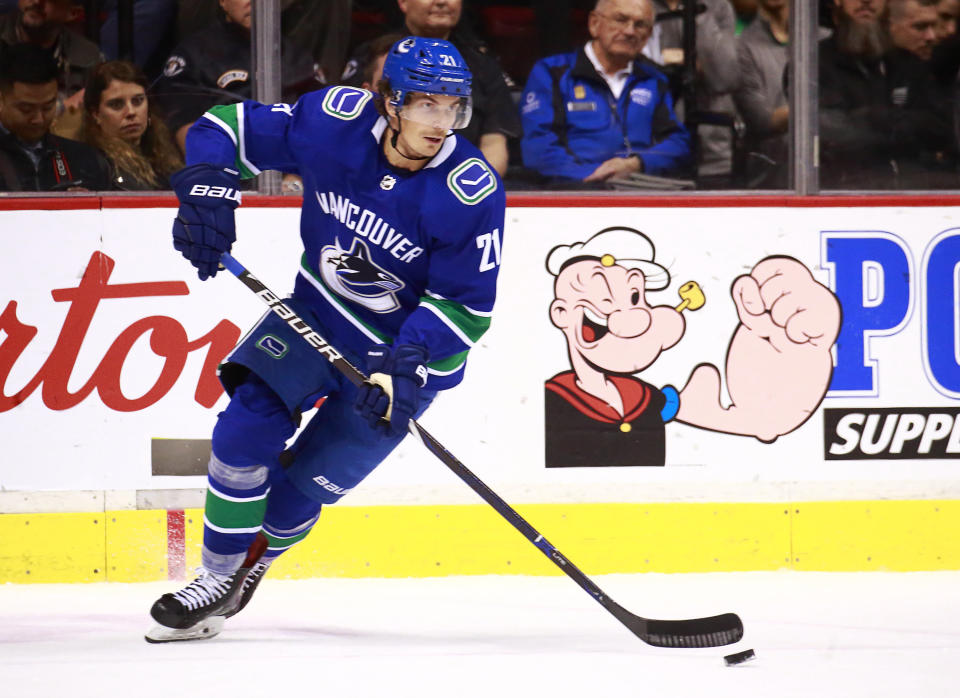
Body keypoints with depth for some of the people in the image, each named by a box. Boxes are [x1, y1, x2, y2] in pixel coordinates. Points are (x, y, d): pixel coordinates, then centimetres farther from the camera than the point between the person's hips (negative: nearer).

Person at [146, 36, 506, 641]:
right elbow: (232, 127, -8)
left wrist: (408, 362, -34)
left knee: (306, 484, -2)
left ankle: (252, 561, 29)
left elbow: (465, 307, -20)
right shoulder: (335, 121, -19)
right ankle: (217, 581, 3)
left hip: (409, 346, -3)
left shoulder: (471, 194, -26)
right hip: (320, 312, 3)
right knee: (245, 429, -13)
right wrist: (208, 186, -26)